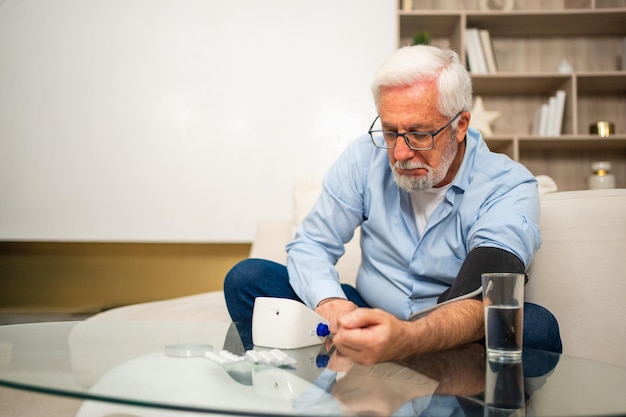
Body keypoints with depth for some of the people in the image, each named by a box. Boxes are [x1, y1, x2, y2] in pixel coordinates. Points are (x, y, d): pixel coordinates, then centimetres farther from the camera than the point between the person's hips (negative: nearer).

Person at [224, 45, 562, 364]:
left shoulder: (509, 187, -14)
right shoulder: (366, 156, -2)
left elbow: (480, 302, -30)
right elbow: (310, 244, 0)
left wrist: (407, 339, -53)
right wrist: (330, 302, -25)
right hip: (370, 317, 3)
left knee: (536, 326, -36)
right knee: (247, 278, -13)